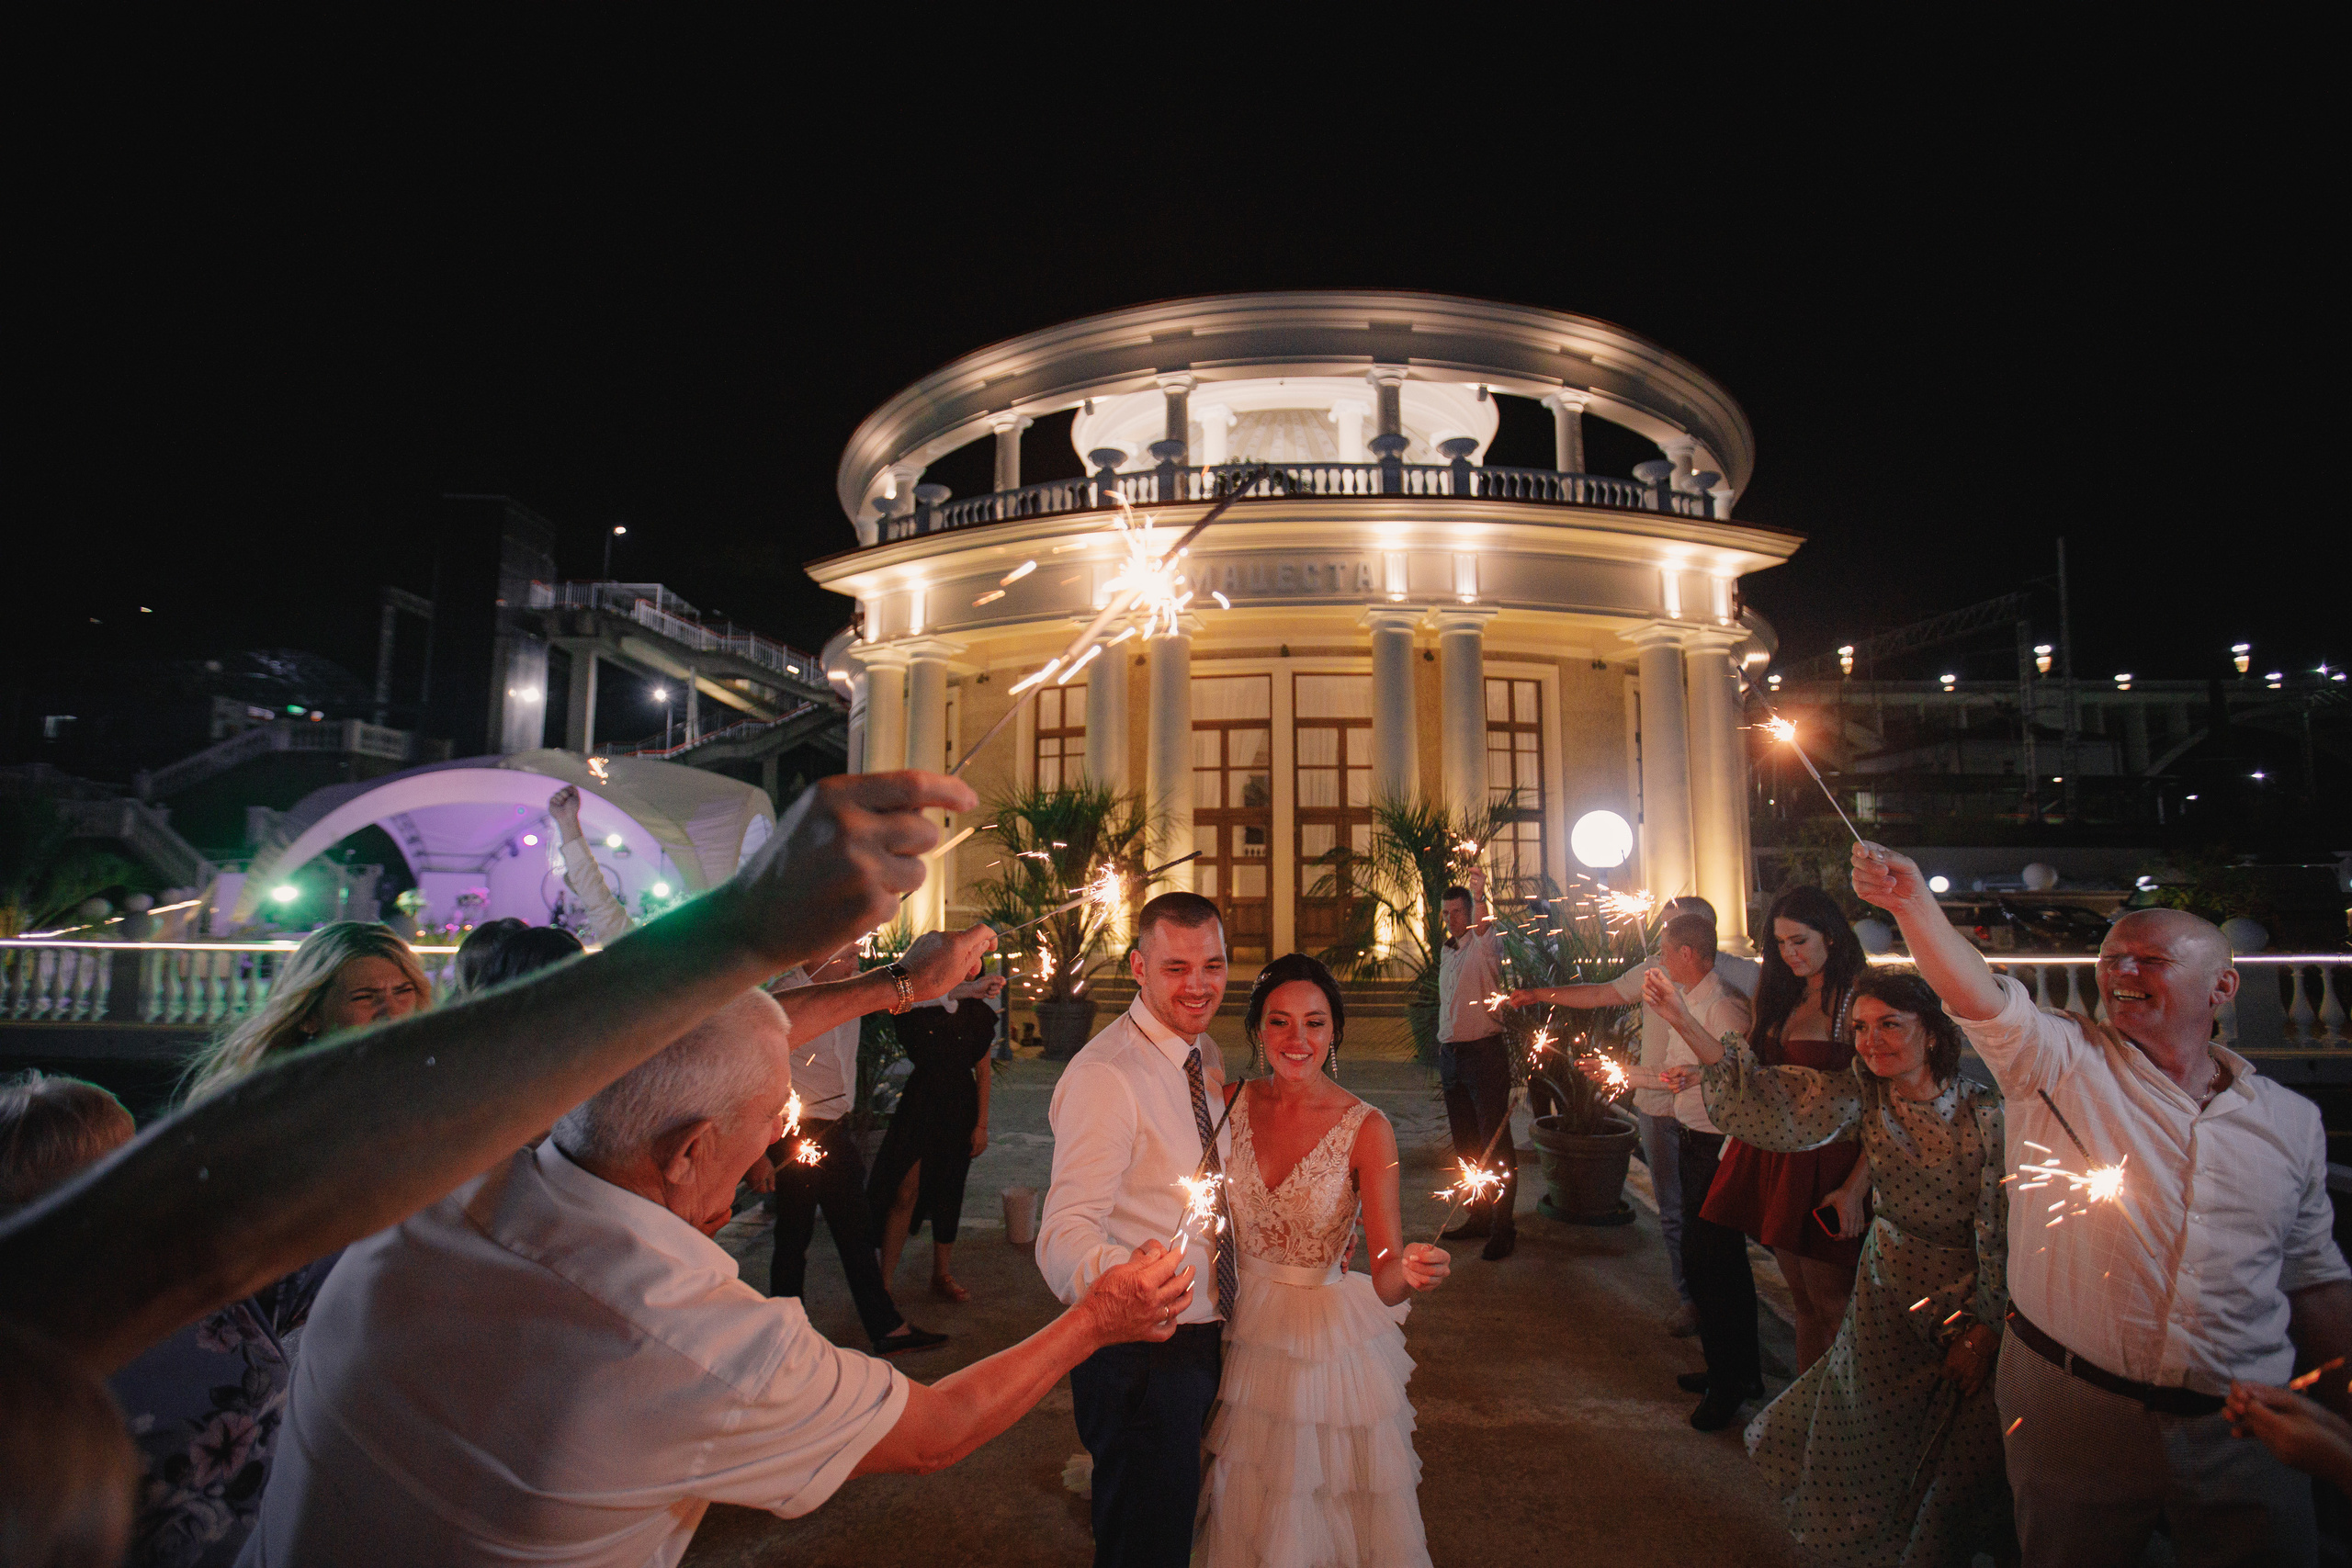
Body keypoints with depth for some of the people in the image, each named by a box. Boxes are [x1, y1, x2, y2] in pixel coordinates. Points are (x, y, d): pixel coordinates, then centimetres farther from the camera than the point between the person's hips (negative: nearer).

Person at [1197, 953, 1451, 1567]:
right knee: (1249, 1514, 22)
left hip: (1329, 1341, -3)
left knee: (1324, 1509, 17)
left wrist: (1409, 1273, -39)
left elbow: (1385, 1277, -21)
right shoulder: (1235, 1101, -8)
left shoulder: (1366, 1129, -17)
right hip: (1245, 1327, 3)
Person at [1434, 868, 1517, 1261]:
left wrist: (1479, 897, -50)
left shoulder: (1485, 945, -6)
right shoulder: (1447, 953, 16)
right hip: (1451, 1053, 8)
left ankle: (1503, 1226, 4)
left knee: (1495, 1143, -3)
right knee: (1465, 1144, 13)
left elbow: (1483, 927, -31)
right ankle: (1479, 1217, 23)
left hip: (1484, 1052, -8)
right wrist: (1444, 1055, 17)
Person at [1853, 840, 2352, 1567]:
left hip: (2241, 1430, 2)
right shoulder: (2062, 1063, -5)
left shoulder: (2291, 1119, 5)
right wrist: (1913, 903, -43)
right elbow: (1979, 998, -26)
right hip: (2068, 1411, -2)